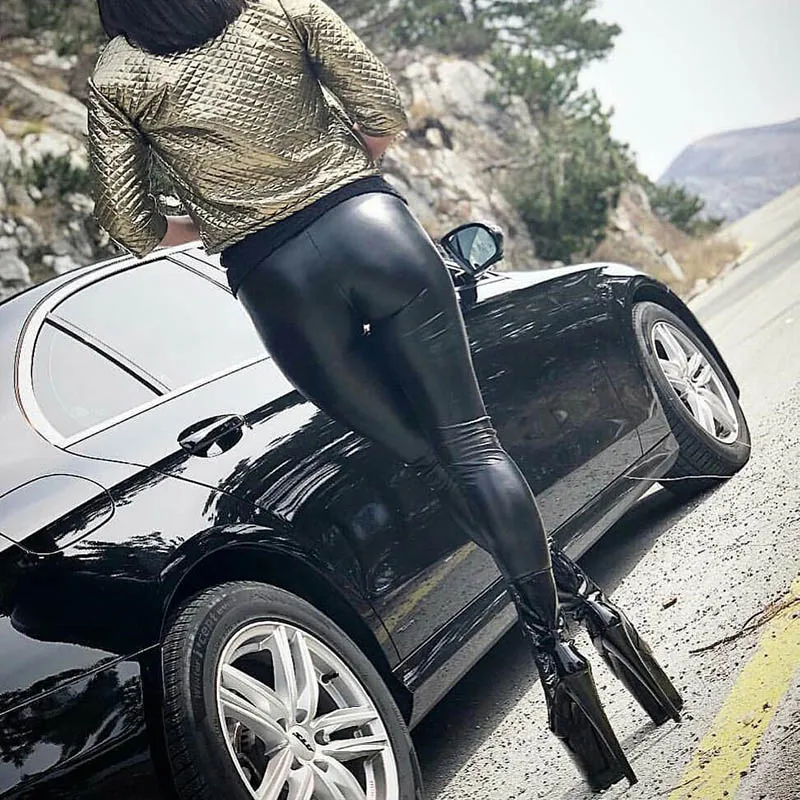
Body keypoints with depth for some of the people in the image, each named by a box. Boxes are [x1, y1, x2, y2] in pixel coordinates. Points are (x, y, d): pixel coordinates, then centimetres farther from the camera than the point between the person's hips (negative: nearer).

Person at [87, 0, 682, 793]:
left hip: (272, 276, 0)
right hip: (371, 224, 1)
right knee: (469, 438, 5)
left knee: (432, 458, 8)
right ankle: (582, 602, 0)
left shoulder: (113, 77, 3)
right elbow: (386, 117, 3)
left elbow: (131, 227, 2)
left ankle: (554, 640, 6)